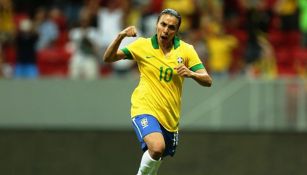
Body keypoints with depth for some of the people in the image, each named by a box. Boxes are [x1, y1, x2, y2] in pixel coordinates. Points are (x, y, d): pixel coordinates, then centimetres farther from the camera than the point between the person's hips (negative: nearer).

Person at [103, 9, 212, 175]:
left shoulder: (186, 50, 0)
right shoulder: (142, 45, -3)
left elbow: (207, 81, -3)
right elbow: (108, 58, -4)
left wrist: (191, 74, -25)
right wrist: (120, 36, -21)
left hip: (170, 117, 4)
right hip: (145, 110, -4)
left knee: (157, 159, 16)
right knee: (157, 147, -31)